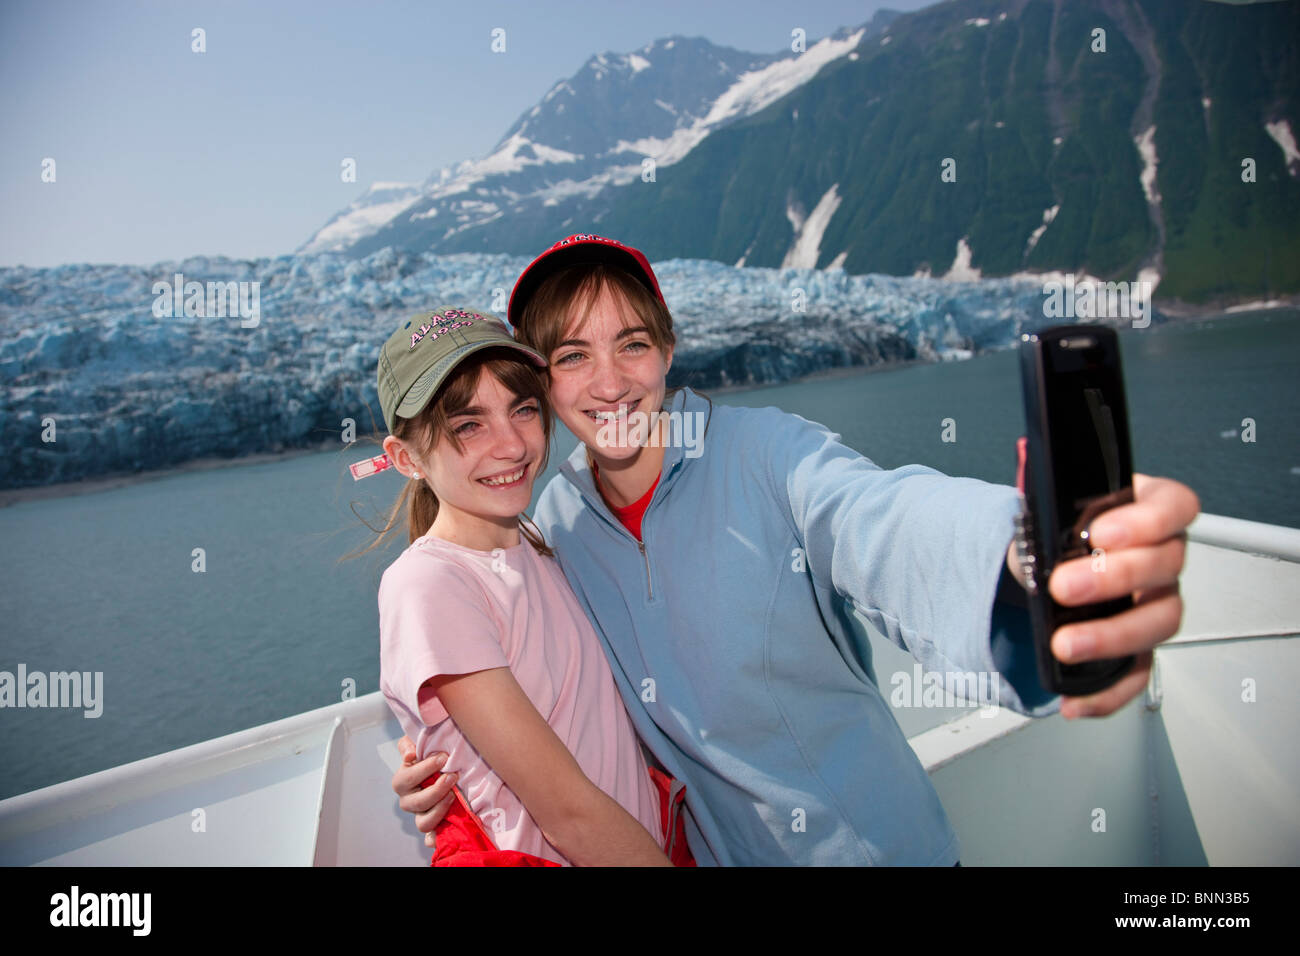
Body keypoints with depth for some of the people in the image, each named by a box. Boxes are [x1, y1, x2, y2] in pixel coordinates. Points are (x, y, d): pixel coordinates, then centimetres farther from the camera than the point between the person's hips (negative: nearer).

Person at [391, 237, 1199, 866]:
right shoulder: (554, 523, -7)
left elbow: (879, 523, -41)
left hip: (876, 838, -2)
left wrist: (1025, 554, -62)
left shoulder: (767, 454, -20)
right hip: (719, 849, 3)